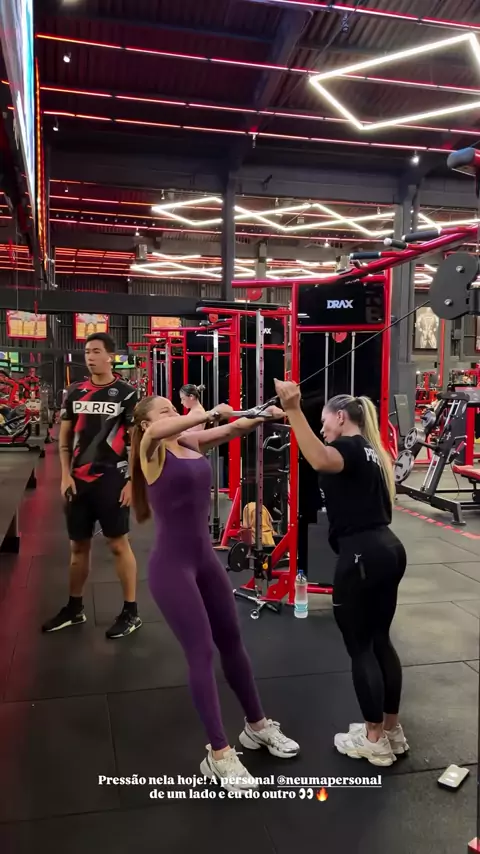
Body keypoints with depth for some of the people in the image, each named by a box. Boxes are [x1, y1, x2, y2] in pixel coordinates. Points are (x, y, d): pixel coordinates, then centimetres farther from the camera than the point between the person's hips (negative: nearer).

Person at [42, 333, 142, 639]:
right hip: (79, 480, 5)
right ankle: (75, 608, 28)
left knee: (119, 544, 0)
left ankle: (131, 612, 10)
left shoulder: (126, 393, -4)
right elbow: (65, 437, 12)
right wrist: (66, 475, 3)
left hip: (112, 479, -5)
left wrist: (131, 480, -11)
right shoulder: (75, 392, 8)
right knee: (79, 545, 13)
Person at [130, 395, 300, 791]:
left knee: (232, 642, 16)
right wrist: (208, 414, -40)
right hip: (172, 565, -7)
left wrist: (264, 416, -19)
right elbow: (157, 431, -33)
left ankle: (257, 725, 35)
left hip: (205, 557, 7)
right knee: (202, 652, -4)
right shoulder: (152, 451, -10)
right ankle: (219, 754, 10)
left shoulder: (192, 442, 7)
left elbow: (234, 430, -2)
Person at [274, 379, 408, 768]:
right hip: (388, 548, 10)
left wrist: (294, 410, -44)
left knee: (360, 648, 4)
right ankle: (393, 731, 30)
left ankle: (374, 741, 17)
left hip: (362, 555, -10)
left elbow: (321, 460, -36)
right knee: (380, 641, 18)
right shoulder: (370, 449, 19)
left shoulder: (350, 447, -11)